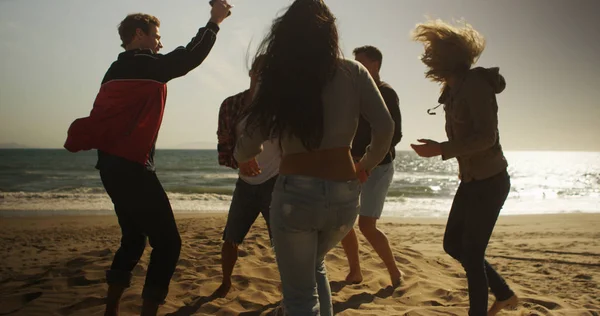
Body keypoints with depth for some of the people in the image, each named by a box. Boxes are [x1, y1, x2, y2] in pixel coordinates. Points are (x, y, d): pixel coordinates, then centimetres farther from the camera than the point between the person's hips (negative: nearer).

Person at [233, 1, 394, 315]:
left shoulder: (276, 77, 0)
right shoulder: (352, 72, 2)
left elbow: (245, 150, -2)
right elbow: (384, 127, -6)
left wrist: (245, 158, 22)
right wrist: (364, 167, 12)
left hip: (295, 193, -3)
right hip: (344, 193, 3)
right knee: (314, 264, 32)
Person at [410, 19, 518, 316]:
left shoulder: (475, 83, -17)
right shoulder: (454, 89, 10)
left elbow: (486, 137, -23)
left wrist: (440, 149, -25)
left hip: (489, 181, -9)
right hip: (471, 180, 9)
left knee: (471, 253, -2)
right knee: (453, 244, 15)